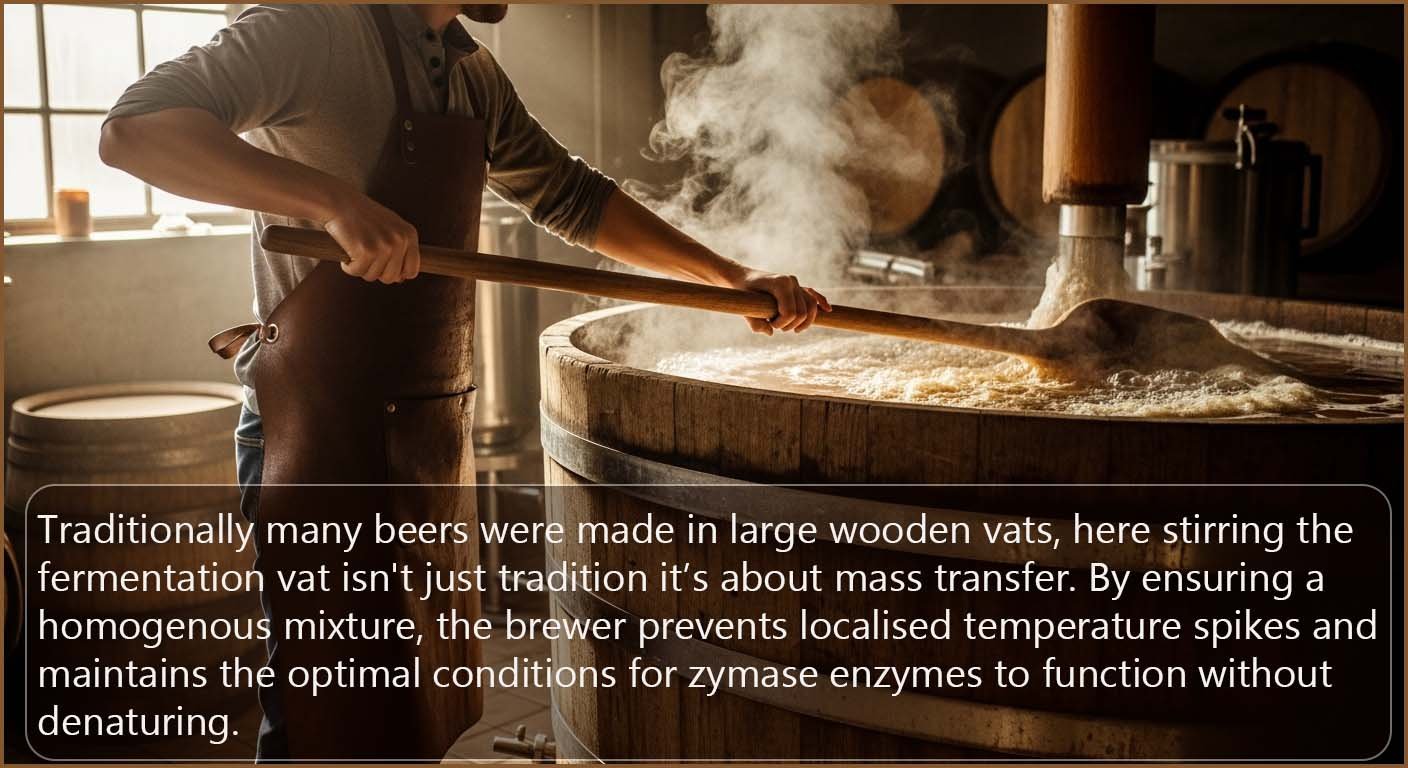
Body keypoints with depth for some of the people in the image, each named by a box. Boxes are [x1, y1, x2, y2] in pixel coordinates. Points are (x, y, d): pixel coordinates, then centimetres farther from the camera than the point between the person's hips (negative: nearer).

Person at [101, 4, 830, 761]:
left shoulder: (472, 73, 12)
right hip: (325, 434, -8)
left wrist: (734, 278, 14)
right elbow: (132, 131, -22)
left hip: (432, 434, 8)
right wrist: (334, 201, -34)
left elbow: (573, 199, 21)